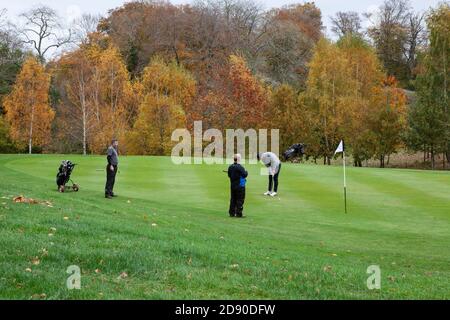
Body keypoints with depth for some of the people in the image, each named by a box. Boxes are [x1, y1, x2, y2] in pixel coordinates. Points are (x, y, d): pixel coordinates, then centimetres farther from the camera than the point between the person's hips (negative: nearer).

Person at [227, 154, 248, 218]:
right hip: (240, 186, -7)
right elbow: (244, 174, -19)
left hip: (232, 186, 7)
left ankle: (232, 213, 18)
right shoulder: (240, 167, -18)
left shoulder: (230, 167, 4)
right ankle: (239, 214, 1)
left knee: (233, 199, 14)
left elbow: (229, 175, 13)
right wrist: (246, 172, 0)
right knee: (240, 200, 0)